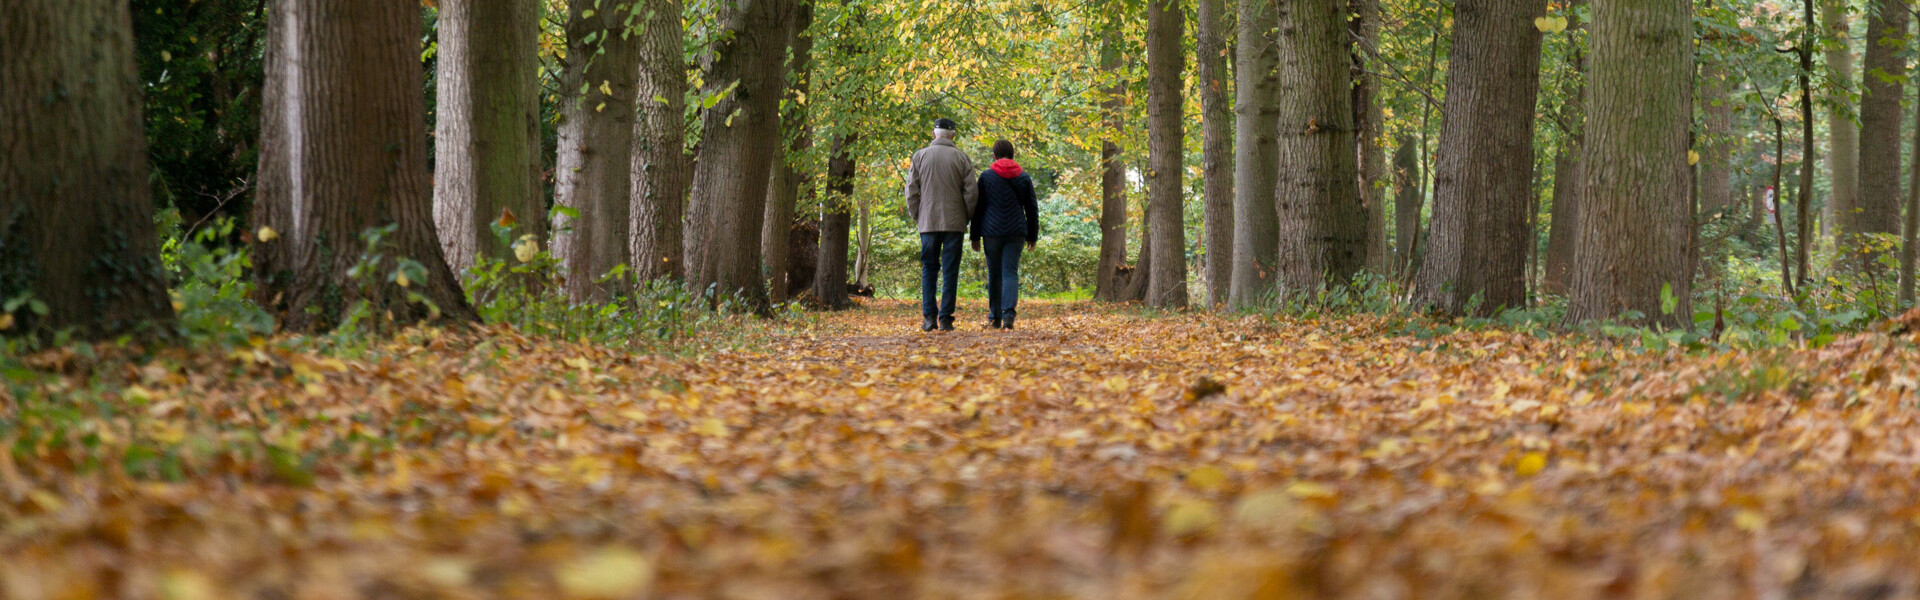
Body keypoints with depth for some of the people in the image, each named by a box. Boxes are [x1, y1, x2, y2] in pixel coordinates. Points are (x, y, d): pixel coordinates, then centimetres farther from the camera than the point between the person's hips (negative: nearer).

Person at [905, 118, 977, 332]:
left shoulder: (920, 156, 2)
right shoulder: (962, 158, -1)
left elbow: (911, 191, 2)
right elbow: (971, 192, -2)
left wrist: (915, 216, 13)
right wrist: (966, 215, 12)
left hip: (928, 222, 1)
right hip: (954, 222, -1)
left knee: (928, 269, 8)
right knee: (950, 270, 2)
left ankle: (929, 317, -1)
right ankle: (946, 319, -2)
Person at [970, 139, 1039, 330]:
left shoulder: (986, 176, 0)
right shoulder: (1024, 177, 6)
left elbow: (977, 208, 1)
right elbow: (1032, 209, 9)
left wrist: (975, 236, 5)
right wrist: (1032, 235, 17)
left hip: (992, 232, -1)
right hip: (1016, 232, 1)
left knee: (994, 273, 9)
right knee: (1010, 272, -2)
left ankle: (995, 318, 13)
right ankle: (1008, 314, -21)